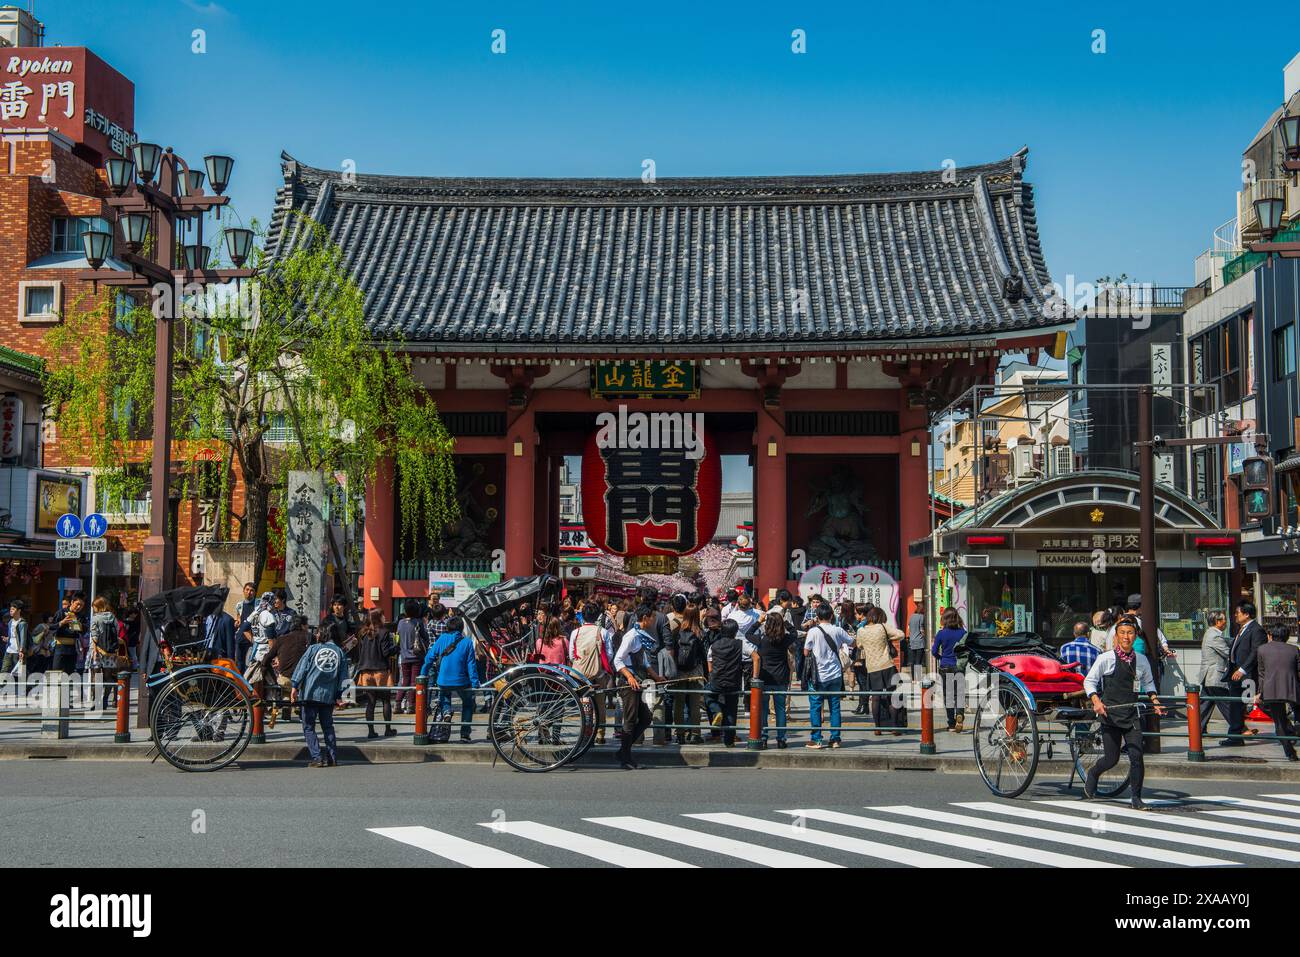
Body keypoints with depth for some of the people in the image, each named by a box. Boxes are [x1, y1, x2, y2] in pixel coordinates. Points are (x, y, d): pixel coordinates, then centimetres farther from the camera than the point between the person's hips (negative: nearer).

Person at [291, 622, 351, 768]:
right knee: (328, 727, 15)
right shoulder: (340, 652, 7)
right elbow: (343, 676, 6)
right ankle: (332, 758, 10)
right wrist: (339, 696, 10)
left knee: (308, 727, 3)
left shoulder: (313, 649, 2)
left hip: (310, 694, -3)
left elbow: (302, 667, -3)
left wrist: (295, 687, -2)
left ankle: (317, 757, -8)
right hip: (328, 695, 3)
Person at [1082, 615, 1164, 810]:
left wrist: (1155, 701, 8)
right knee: (1111, 759, 1)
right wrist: (1096, 701, -18)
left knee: (1136, 756, -8)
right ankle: (1092, 774, 33)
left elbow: (1148, 683, 23)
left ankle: (1136, 798, 3)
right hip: (1110, 714, -3)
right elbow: (1089, 681, -3)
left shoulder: (1141, 660, 6)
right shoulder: (1106, 658, -6)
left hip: (1132, 715, 3)